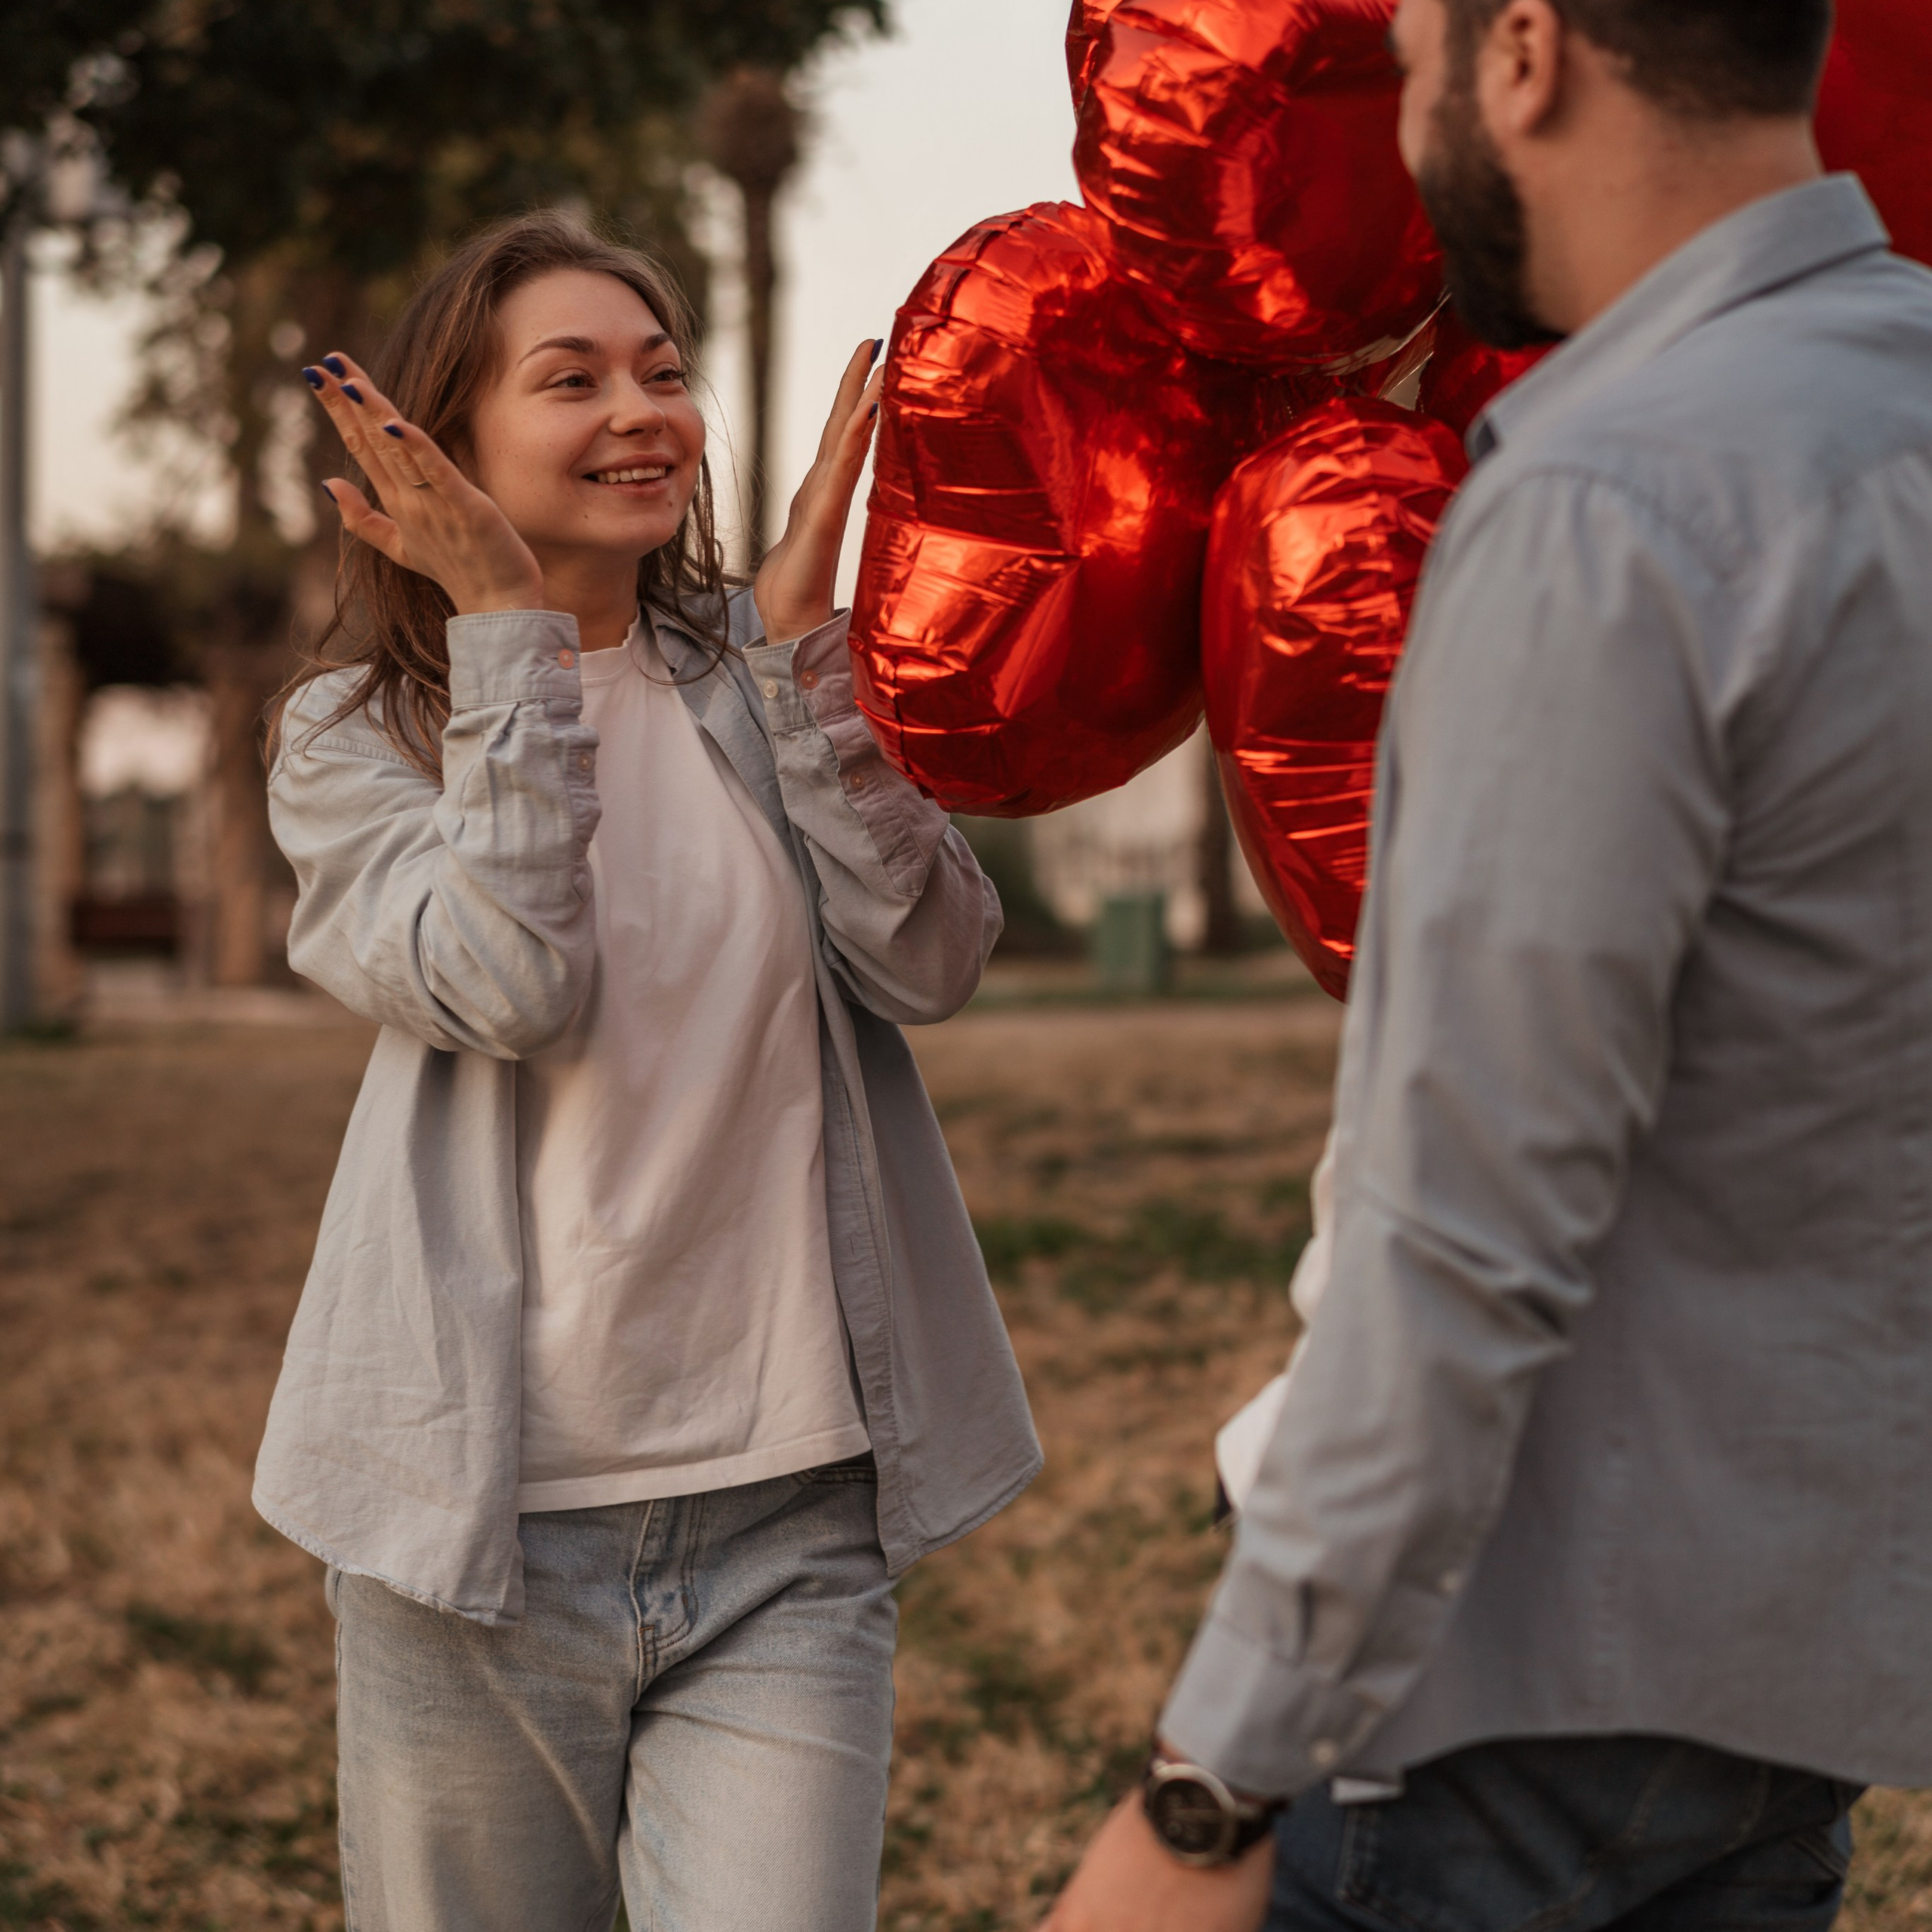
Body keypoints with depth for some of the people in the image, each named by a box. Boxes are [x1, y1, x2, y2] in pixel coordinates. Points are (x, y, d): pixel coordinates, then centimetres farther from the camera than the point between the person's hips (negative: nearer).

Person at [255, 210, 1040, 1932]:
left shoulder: (764, 685, 10)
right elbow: (513, 985, -16)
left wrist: (802, 641, -9)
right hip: (484, 1517, -1)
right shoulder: (353, 733, 3)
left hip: (788, 1512, 1)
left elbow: (930, 964, -6)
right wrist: (509, 629, -12)